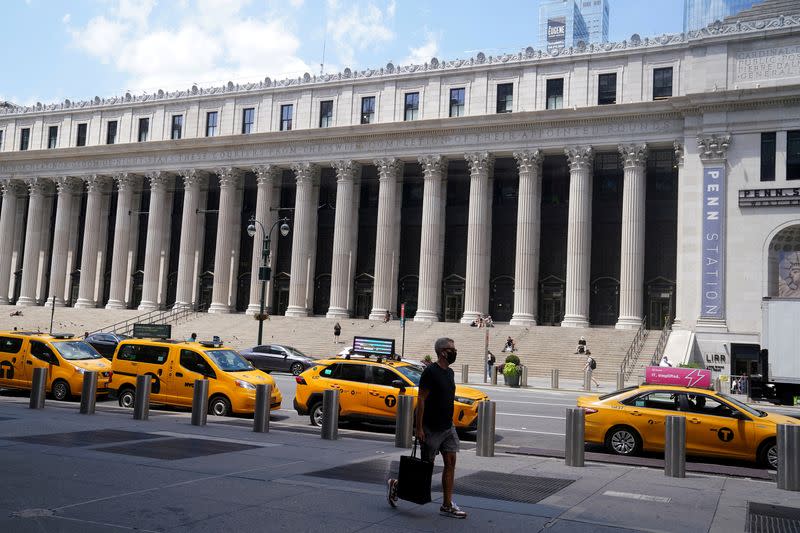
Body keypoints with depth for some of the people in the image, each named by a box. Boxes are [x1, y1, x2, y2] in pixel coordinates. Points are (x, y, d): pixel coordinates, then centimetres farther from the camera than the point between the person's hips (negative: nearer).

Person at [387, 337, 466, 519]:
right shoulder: (431, 371, -15)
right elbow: (421, 399, -17)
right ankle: (395, 485, 22)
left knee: (450, 463, 2)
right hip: (431, 429, -8)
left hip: (447, 427, 8)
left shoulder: (450, 372, 11)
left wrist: (449, 422, 19)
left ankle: (447, 505, 6)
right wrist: (419, 428, -18)